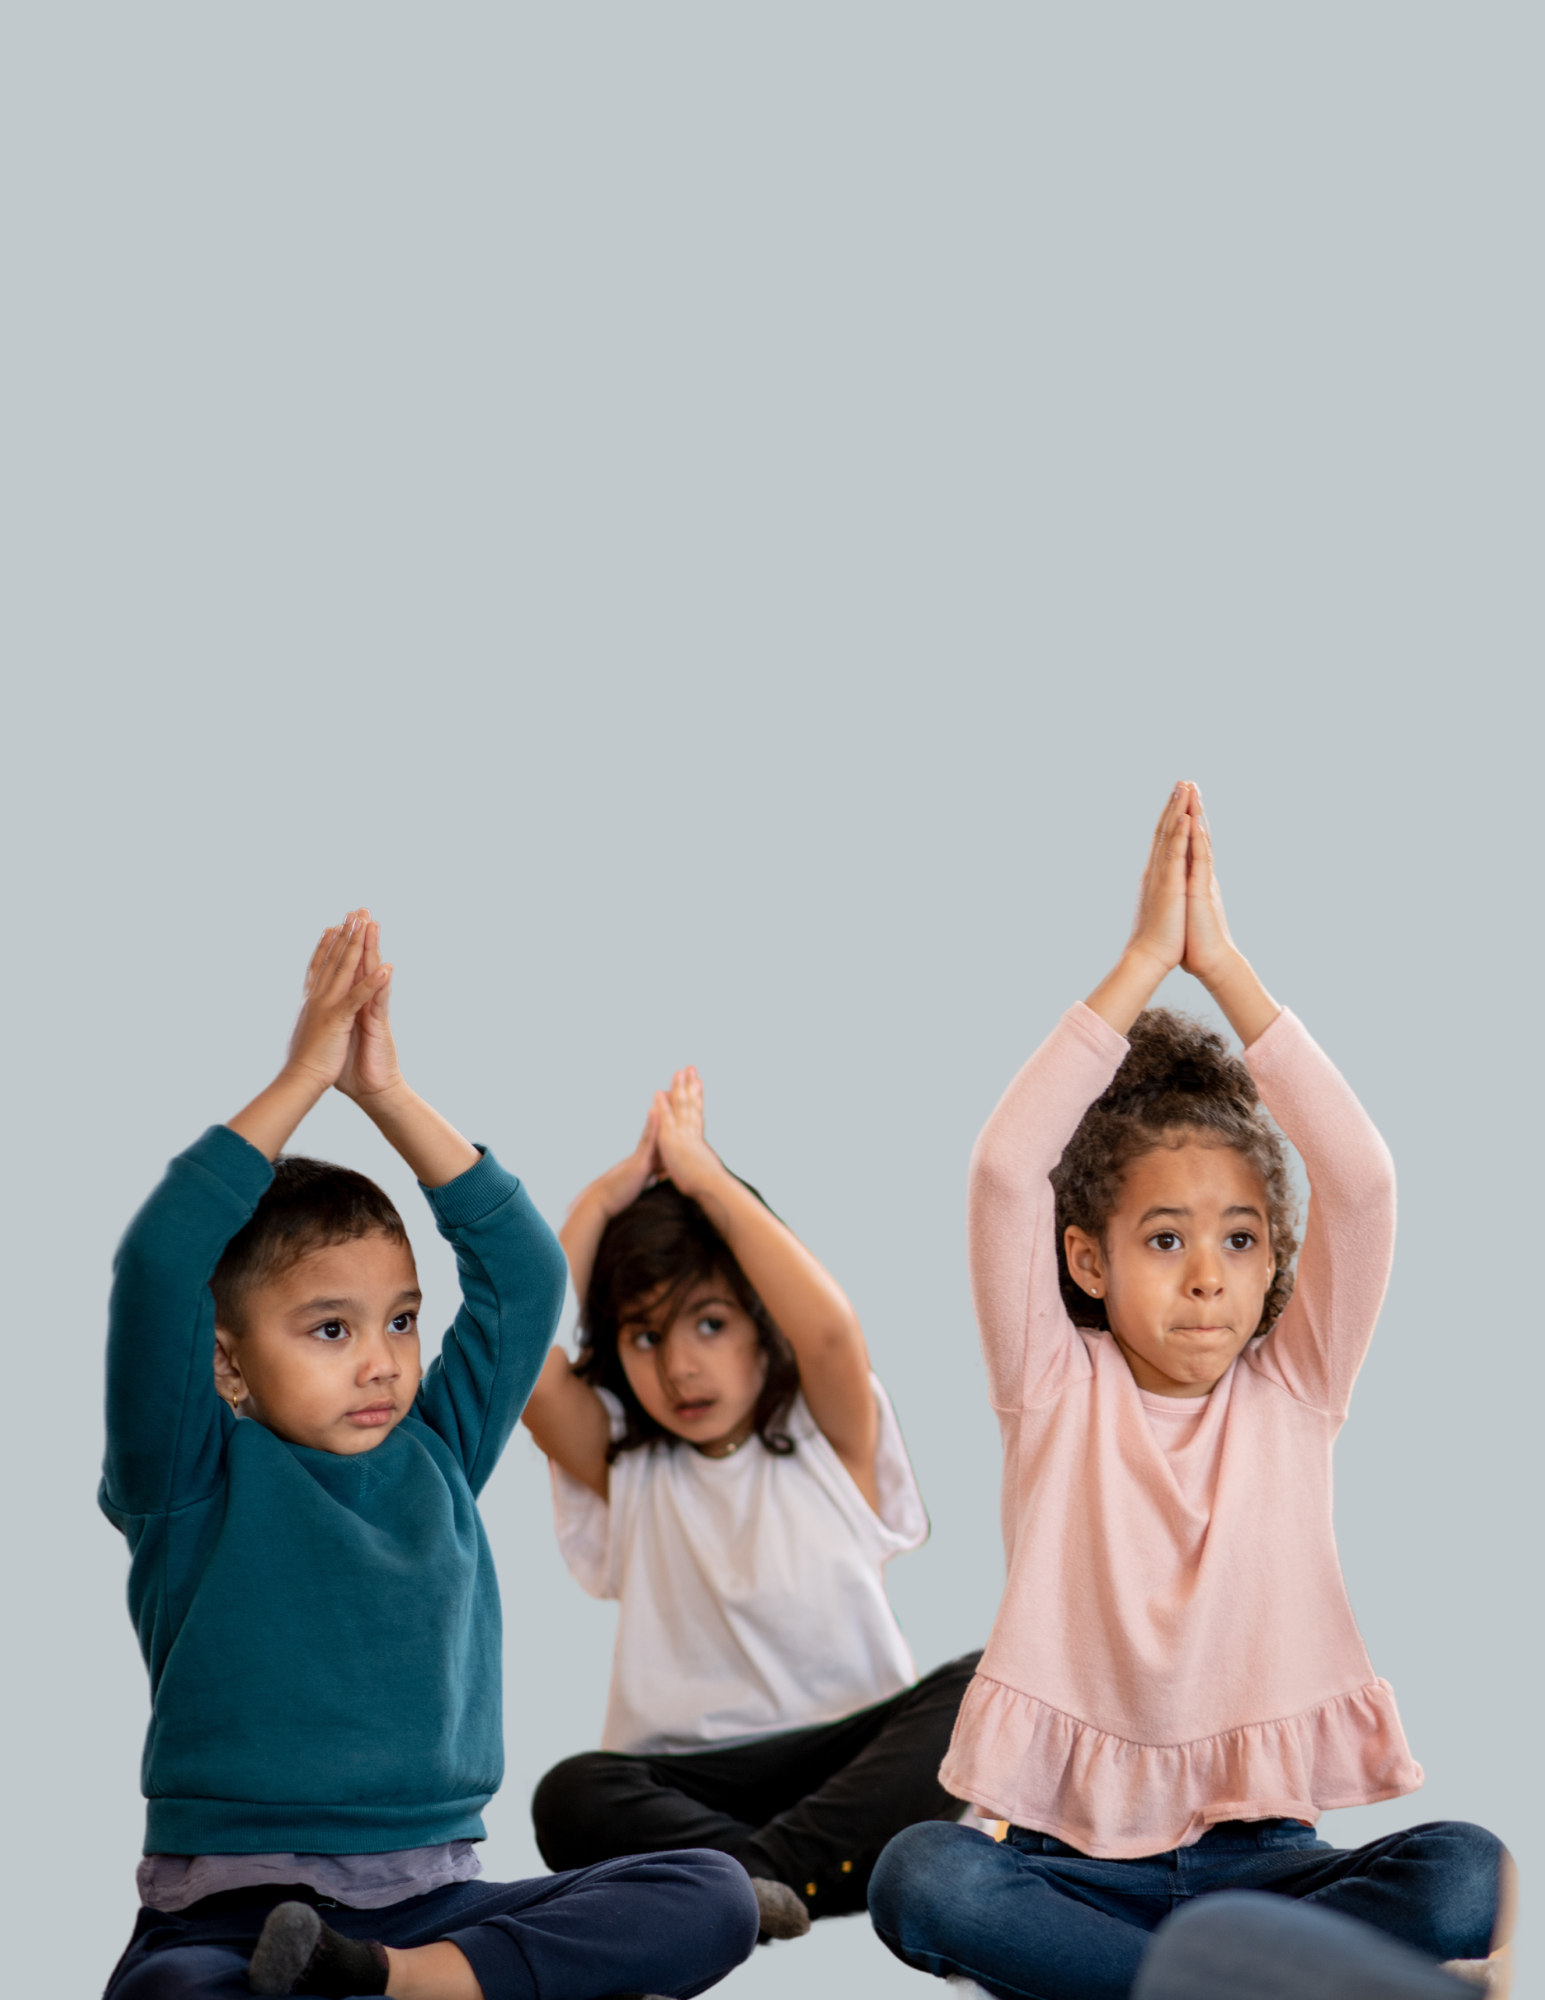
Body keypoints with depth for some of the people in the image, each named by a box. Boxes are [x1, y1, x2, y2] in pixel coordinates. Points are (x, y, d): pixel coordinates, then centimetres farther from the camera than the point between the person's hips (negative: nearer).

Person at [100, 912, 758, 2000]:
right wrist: (303, 1079, -8)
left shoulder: (436, 1456, 13)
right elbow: (157, 1268, -12)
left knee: (715, 1898, -17)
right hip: (228, 1907, -5)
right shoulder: (195, 1483, 2)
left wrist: (389, 1096, 3)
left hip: (433, 1896, 5)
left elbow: (526, 1270, 8)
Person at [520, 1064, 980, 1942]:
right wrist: (605, 1197, 0)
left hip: (857, 1750, 0)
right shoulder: (621, 1465, 13)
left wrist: (706, 1178, -6)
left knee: (979, 1690, -29)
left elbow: (829, 1330, -15)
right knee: (573, 1798, -31)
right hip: (688, 1777, 0)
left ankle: (763, 1870, -38)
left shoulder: (830, 1440, 8)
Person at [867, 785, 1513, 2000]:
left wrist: (1223, 964, -8)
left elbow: (1362, 1182, -8)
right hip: (1076, 1846, -1)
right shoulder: (1057, 1392, 4)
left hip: (1258, 1847, 1)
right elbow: (1005, 1173, -12)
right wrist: (1141, 965, -11)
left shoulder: (1291, 1392, 6)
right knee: (920, 1879, -32)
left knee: (1465, 1876, -28)